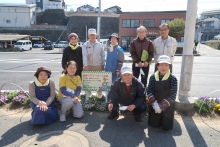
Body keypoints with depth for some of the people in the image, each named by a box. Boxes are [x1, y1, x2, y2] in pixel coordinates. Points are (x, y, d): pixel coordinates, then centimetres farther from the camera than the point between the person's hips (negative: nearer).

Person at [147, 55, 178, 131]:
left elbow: (172, 96, -16)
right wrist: (154, 103, -20)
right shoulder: (153, 77, -7)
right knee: (153, 124, 6)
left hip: (167, 106, -2)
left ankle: (164, 118, 32)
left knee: (166, 127, -1)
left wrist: (161, 106, -21)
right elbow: (149, 91, -7)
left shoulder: (173, 79, -15)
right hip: (155, 105, 2)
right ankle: (160, 118, 38)